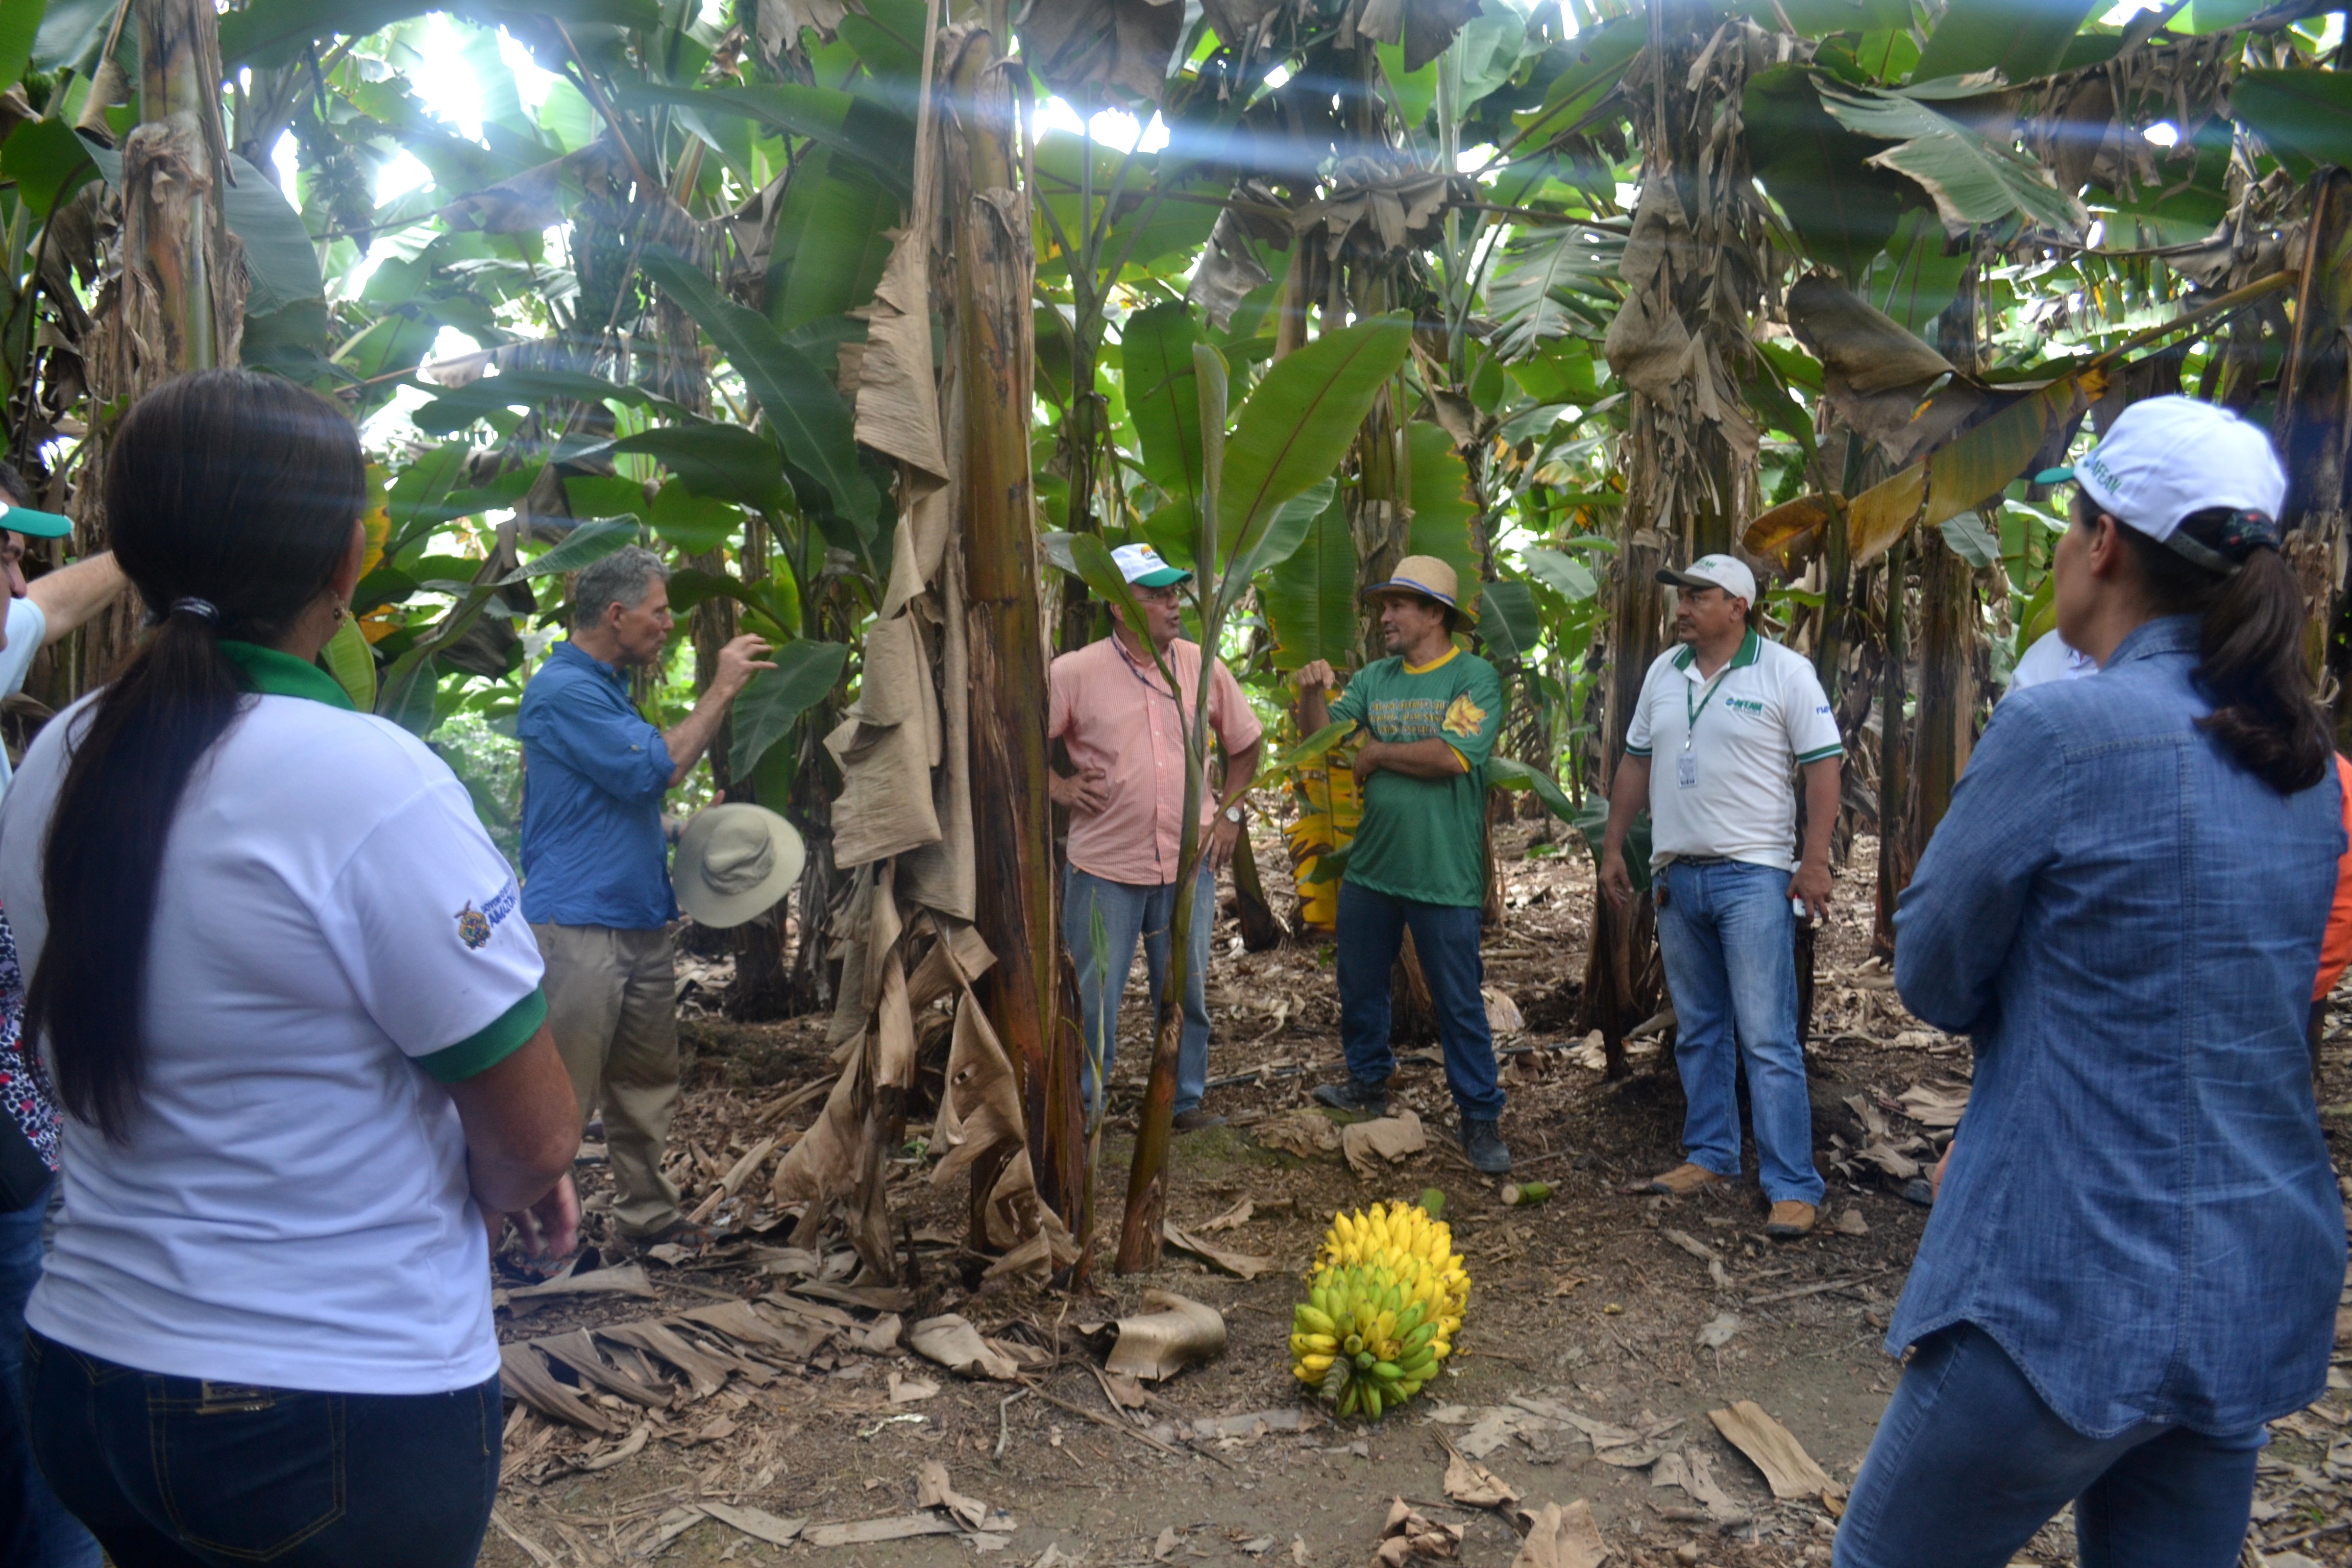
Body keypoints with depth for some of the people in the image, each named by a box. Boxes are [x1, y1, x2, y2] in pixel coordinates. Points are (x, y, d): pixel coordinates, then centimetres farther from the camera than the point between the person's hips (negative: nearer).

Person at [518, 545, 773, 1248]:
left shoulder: (607, 688, 18)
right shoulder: (563, 691, -13)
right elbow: (655, 769, -17)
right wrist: (721, 693, -10)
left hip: (641, 920, 10)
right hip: (579, 924, -10)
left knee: (646, 1087, 15)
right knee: (562, 1098, -5)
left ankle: (648, 1214, 25)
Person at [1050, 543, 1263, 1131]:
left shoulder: (1202, 667, 3)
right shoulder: (1076, 673, -8)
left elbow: (1247, 742, 16)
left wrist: (1229, 810, 7)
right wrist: (1057, 786, -9)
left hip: (1188, 864, 3)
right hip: (1105, 867, -3)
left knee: (1187, 994, 14)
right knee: (1093, 1000, 5)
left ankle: (1186, 1102, 30)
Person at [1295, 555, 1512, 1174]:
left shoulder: (1475, 677, -9)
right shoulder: (1374, 678, 9)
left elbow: (1450, 755, -22)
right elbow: (1321, 738, 4)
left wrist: (1375, 753, -10)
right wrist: (1311, 693, -16)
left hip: (1444, 876, -6)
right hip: (1370, 866, 6)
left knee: (1459, 1004, 2)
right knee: (1359, 986, 19)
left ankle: (1481, 1118, 14)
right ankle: (1369, 1083, 39)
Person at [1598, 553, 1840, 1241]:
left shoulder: (1785, 673, -6)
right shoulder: (1663, 672, 11)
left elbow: (1823, 767, -7)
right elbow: (1635, 763, 17)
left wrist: (1814, 863, -14)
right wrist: (1613, 847, 13)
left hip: (1754, 875, -6)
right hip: (1676, 874, 6)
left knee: (1767, 1040, -7)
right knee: (1698, 1032, 14)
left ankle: (1793, 1188, -2)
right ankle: (1709, 1157, 26)